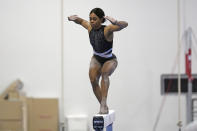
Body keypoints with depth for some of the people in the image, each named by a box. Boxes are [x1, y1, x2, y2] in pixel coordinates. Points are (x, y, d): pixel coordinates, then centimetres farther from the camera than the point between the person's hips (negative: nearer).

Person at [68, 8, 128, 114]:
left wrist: (115, 22, -61)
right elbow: (81, 21, 11)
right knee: (93, 79, -18)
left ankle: (103, 103, -39)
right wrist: (74, 19, -12)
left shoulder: (107, 29, -27)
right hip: (96, 59, 5)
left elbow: (125, 24, -39)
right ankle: (103, 106, -5)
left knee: (104, 73, -34)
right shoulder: (90, 27, -11)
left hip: (110, 60, -5)